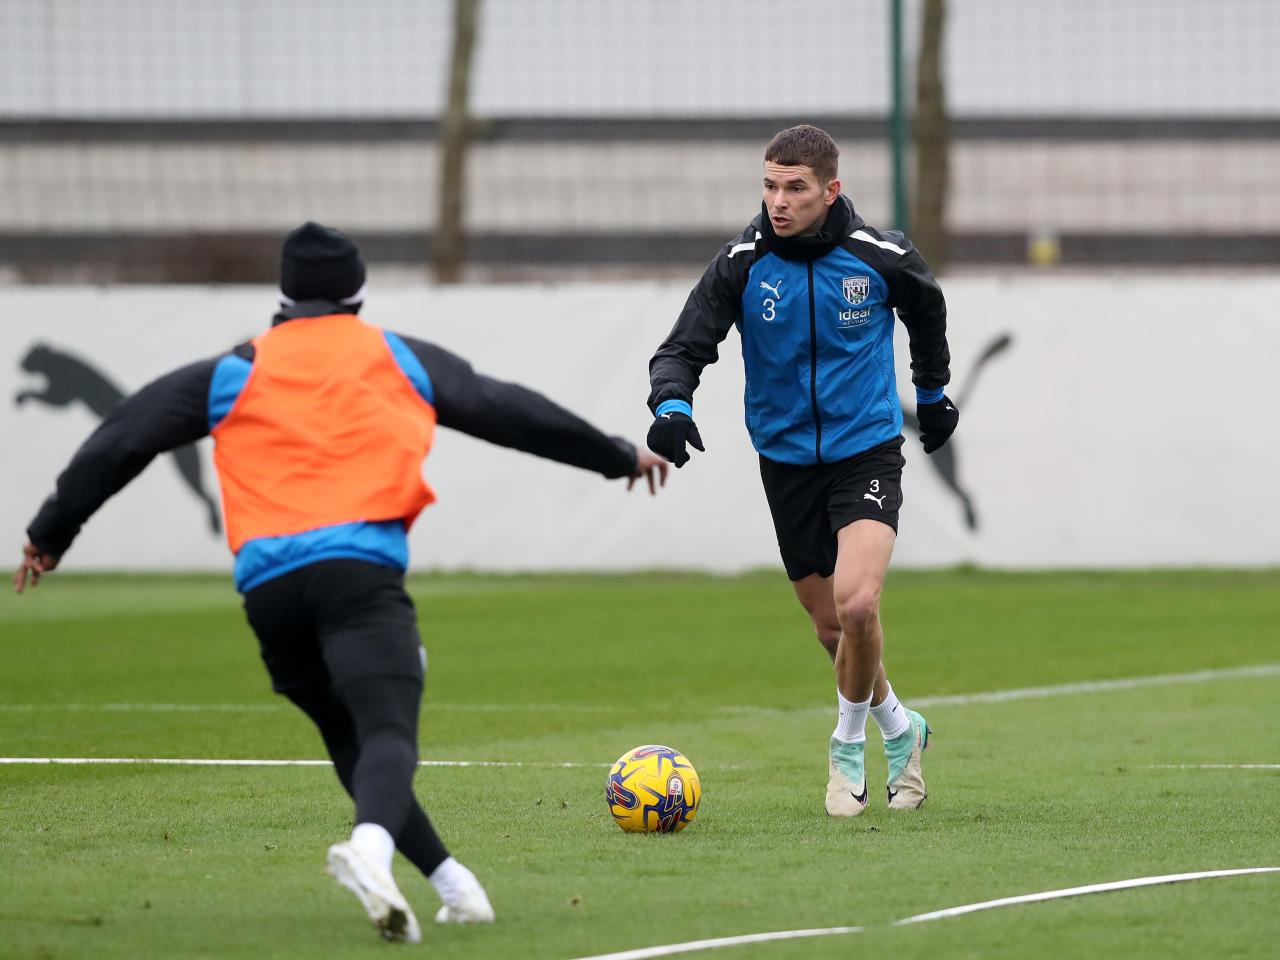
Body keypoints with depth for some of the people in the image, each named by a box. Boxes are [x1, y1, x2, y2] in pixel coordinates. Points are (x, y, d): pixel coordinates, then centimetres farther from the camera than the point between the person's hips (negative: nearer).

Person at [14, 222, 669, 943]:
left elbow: (121, 443, 20)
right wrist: (619, 456, 39)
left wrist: (50, 537, 29)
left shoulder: (231, 374, 21)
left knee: (351, 739, 16)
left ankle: (452, 881, 7)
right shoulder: (400, 360, 20)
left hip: (267, 586, 3)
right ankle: (371, 847, -48)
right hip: (358, 567, -2)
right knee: (387, 731, -17)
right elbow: (510, 413, 28)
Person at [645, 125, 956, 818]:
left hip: (867, 453, -2)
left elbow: (926, 307, 13)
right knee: (831, 627, 10)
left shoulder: (881, 258, -10)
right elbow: (683, 349, -12)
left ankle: (849, 739, 2)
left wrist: (933, 391, 27)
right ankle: (899, 729, 38)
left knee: (857, 605, -23)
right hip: (786, 462, 2)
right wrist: (671, 403, -34)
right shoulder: (744, 263, -11)